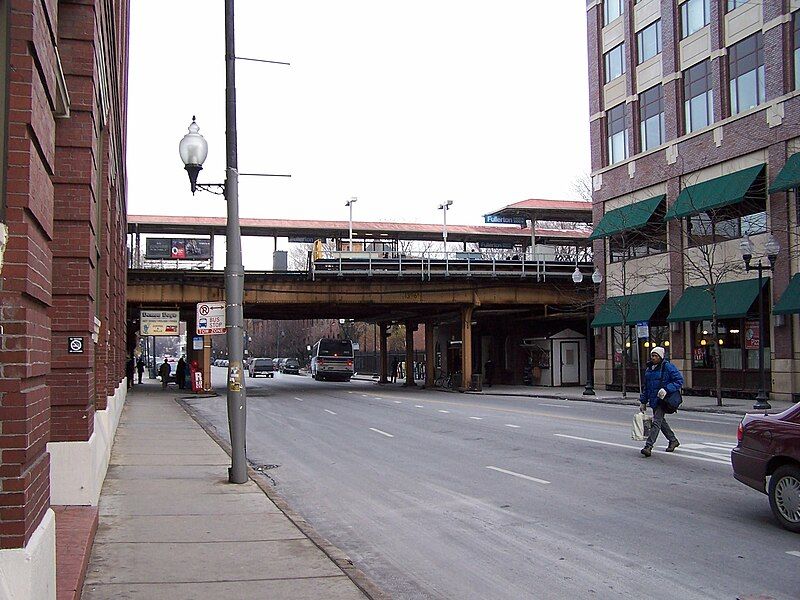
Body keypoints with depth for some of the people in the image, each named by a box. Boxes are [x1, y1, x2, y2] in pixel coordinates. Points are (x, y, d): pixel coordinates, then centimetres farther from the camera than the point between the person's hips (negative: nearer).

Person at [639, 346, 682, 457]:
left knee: (656, 422, -13)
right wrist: (643, 402, 17)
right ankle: (673, 440, 36)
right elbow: (646, 386, 20)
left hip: (663, 399, -8)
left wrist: (666, 389, -22)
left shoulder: (668, 367, -9)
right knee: (661, 421, 18)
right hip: (653, 400, 8)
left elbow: (679, 380, -11)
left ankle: (648, 446, -18)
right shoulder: (649, 369, 13)